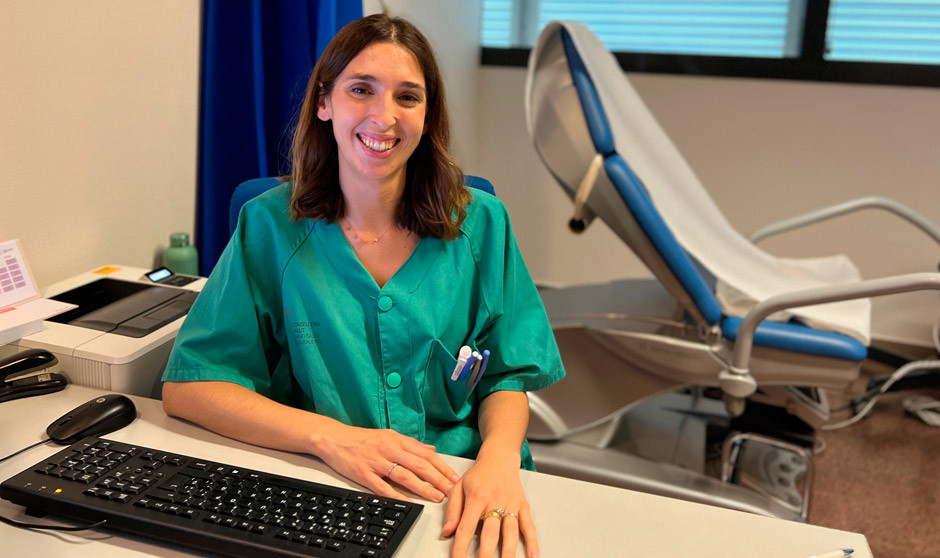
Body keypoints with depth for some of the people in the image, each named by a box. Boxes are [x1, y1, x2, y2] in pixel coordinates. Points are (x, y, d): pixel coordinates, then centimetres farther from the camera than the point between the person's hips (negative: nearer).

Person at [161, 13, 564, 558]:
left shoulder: (479, 221, 1)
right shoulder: (270, 224, -2)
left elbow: (507, 376, 4)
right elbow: (188, 386, -5)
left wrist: (498, 459, -17)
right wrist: (329, 436, -18)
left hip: (464, 492, 2)